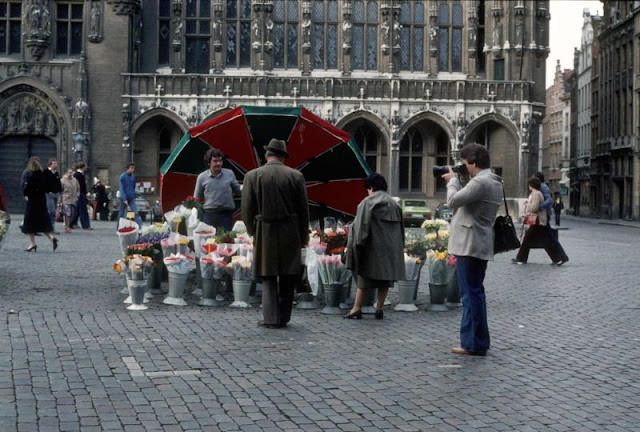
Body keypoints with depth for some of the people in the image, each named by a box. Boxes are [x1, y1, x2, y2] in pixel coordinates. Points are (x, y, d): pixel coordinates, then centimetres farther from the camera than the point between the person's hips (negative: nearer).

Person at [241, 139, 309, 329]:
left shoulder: (252, 176, -3)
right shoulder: (296, 176, -2)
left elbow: (247, 209, -2)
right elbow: (303, 209, 2)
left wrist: (252, 232, 12)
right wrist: (303, 236, 11)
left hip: (265, 234, -1)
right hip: (290, 234, 1)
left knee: (268, 277, 8)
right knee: (287, 277, 12)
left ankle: (272, 317, 1)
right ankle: (283, 317, 17)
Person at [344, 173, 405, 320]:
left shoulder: (367, 203, -7)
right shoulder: (394, 204, 11)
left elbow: (360, 225, -11)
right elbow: (401, 228, 15)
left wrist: (357, 245, -6)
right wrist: (400, 248, 20)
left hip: (373, 246, -4)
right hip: (391, 246, 4)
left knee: (364, 276, 3)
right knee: (385, 277, 10)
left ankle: (356, 309, 3)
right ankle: (379, 309, 9)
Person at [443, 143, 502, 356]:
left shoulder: (480, 182, -18)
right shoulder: (492, 182, 15)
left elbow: (453, 200, -19)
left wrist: (453, 180, -3)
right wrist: (457, 181, 8)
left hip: (470, 245, -11)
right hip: (479, 245, 11)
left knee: (471, 294, -6)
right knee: (474, 293, 17)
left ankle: (474, 344, -3)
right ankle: (477, 341, 25)